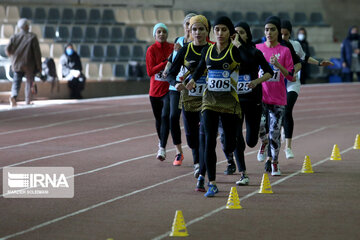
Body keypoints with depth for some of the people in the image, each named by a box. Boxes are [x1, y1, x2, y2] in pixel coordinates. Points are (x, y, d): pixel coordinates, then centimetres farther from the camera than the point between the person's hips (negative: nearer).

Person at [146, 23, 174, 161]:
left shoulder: (173, 48, 1)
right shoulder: (151, 50, 0)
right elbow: (150, 71, -8)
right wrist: (166, 63, -17)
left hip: (169, 89, -2)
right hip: (155, 89, 2)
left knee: (165, 116, -17)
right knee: (158, 118, 14)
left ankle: (162, 148, -20)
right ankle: (161, 141, 38)